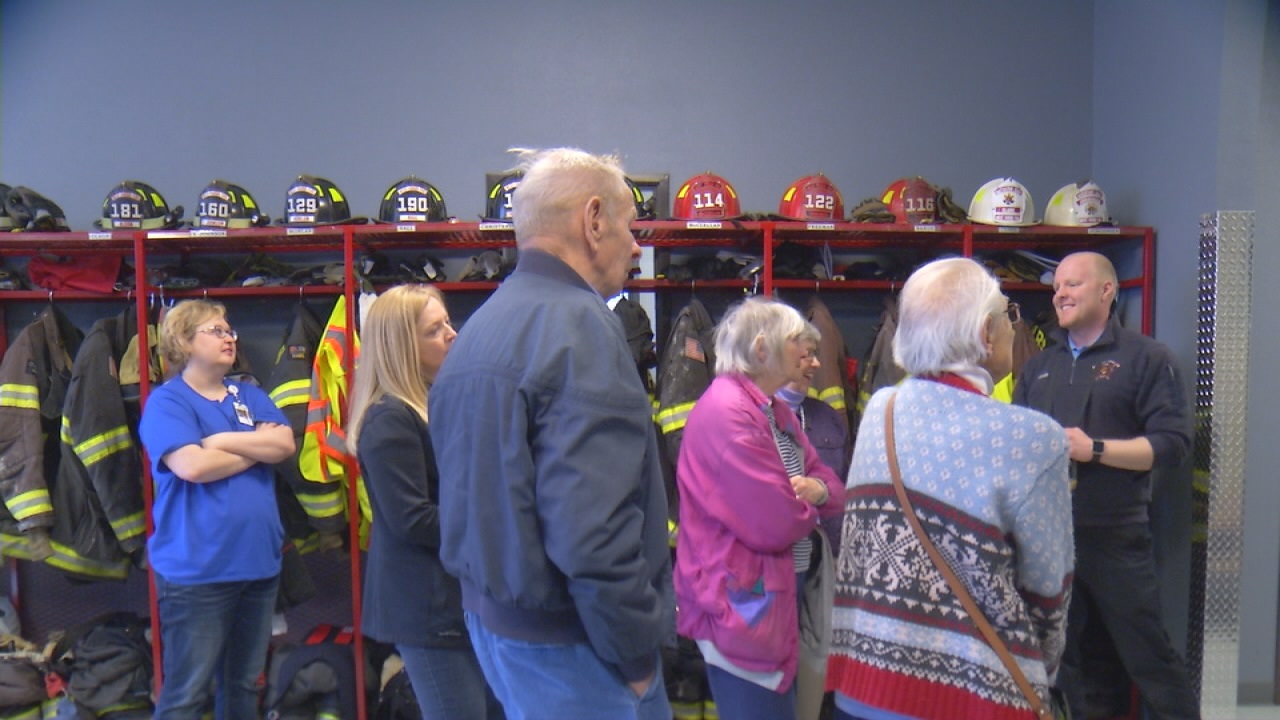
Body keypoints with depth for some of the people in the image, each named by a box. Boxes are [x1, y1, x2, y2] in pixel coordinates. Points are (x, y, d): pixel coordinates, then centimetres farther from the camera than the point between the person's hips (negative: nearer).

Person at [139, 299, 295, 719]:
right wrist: (258, 448, -6)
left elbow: (285, 444, -3)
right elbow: (192, 465, -20)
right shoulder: (166, 401, -5)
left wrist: (223, 440, -12)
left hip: (259, 561, 6)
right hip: (197, 569, -6)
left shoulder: (250, 396, 12)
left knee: (245, 685, 17)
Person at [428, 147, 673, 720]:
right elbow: (592, 532, -28)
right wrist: (638, 654, -13)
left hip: (492, 614, 9)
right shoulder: (580, 326, -21)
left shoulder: (479, 328, 9)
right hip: (564, 643, -9)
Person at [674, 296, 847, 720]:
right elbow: (775, 525, -26)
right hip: (742, 602, -10)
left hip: (780, 593, 10)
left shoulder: (776, 411, 11)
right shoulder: (727, 411, -22)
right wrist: (807, 504, -4)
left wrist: (820, 490, -11)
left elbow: (831, 484, 13)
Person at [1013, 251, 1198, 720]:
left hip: (1115, 537, -5)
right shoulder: (1039, 366, 15)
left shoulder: (1147, 358, -2)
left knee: (1147, 653, 2)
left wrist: (1094, 449, -18)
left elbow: (1173, 443, -11)